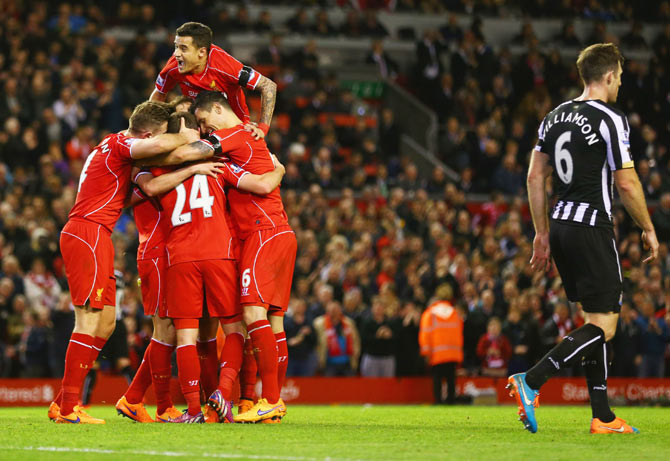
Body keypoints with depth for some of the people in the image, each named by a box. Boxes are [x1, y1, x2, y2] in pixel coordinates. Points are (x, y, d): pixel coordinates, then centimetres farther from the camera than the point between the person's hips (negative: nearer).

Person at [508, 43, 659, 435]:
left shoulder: (556, 116, 12)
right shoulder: (610, 119, -11)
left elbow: (535, 177, 12)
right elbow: (627, 185, -12)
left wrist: (542, 234, 17)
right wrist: (648, 229, 2)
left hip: (561, 226, 8)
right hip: (593, 228, -8)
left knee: (597, 319, 14)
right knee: (604, 326, -5)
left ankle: (603, 417, 13)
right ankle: (531, 382, -20)